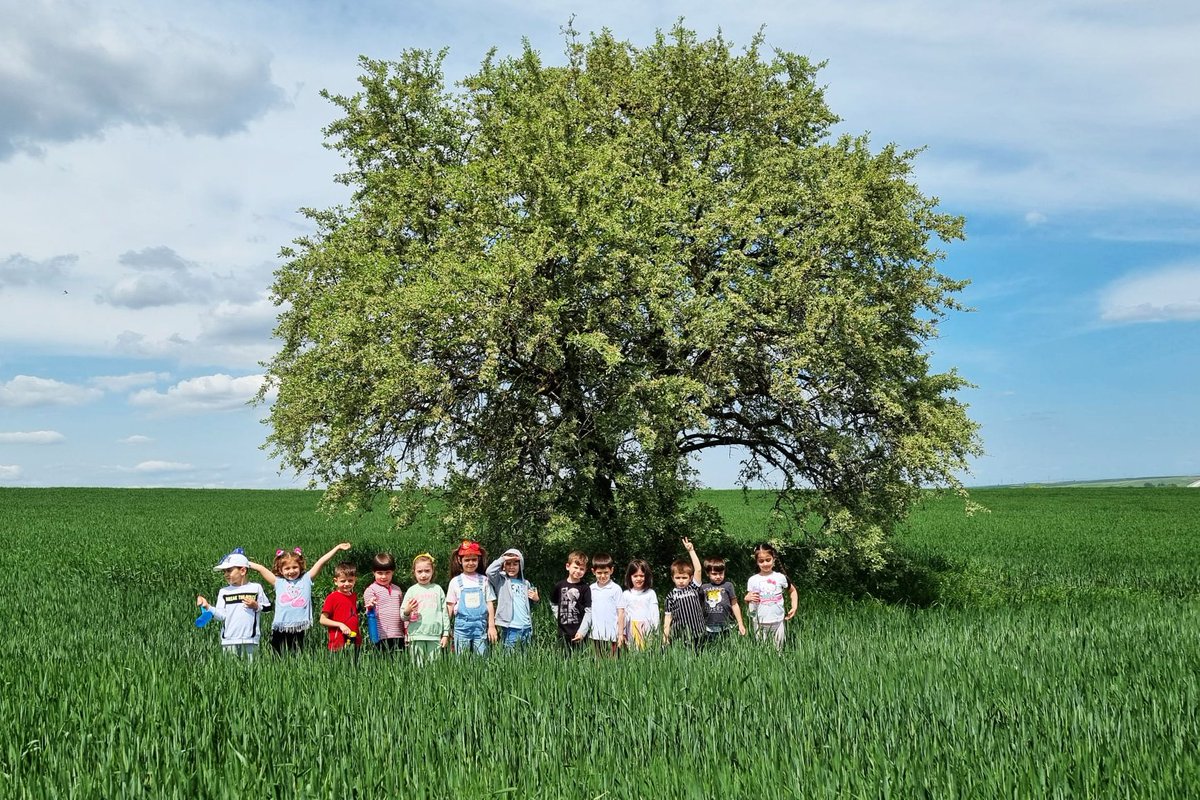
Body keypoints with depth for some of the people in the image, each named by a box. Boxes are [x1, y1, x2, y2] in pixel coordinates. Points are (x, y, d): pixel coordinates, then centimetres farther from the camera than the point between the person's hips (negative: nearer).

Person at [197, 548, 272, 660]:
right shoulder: (223, 592, 9)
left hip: (250, 639, -2)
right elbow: (221, 615, 1)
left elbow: (267, 607, 11)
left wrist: (256, 606, -7)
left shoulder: (256, 588, 5)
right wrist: (208, 607, -13)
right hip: (229, 641, 2)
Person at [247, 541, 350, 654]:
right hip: (280, 631, 1)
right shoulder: (278, 582, 11)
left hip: (299, 630, -1)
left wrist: (337, 548, 4)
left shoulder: (306, 579, 9)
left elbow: (321, 562, 5)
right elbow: (260, 568, 12)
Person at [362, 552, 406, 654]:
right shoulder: (371, 590, 0)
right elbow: (372, 615, -7)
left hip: (399, 635, 5)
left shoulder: (397, 590, 15)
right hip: (382, 636, -5)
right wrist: (370, 608, -29)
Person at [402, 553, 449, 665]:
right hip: (417, 636, 0)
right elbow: (403, 617, 7)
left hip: (435, 635, 0)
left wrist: (446, 633, 8)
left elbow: (444, 612, 11)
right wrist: (407, 612, -16)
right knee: (418, 667, 0)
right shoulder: (412, 590, 6)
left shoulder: (437, 589, 8)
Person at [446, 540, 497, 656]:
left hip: (480, 625, 0)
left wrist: (491, 626, 1)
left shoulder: (484, 580, 6)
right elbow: (450, 606, 6)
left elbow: (490, 604, 6)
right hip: (462, 625, 0)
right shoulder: (455, 581, 4)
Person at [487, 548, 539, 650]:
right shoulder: (501, 580, 2)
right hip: (510, 627, -5)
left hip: (526, 627, 5)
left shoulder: (526, 583, 15)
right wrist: (503, 558, -10)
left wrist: (536, 599, 4)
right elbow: (490, 571, -18)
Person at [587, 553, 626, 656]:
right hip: (595, 635, 3)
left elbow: (621, 613, -2)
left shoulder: (616, 589, -3)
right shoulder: (591, 589, 8)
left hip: (610, 635, -3)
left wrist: (621, 634, -3)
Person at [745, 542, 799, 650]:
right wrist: (748, 598, -17)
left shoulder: (780, 577, 1)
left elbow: (792, 591, 15)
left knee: (778, 649, 9)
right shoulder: (753, 580, -1)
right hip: (760, 622, 0)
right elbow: (748, 598, 5)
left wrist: (794, 607, 5)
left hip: (777, 621, 1)